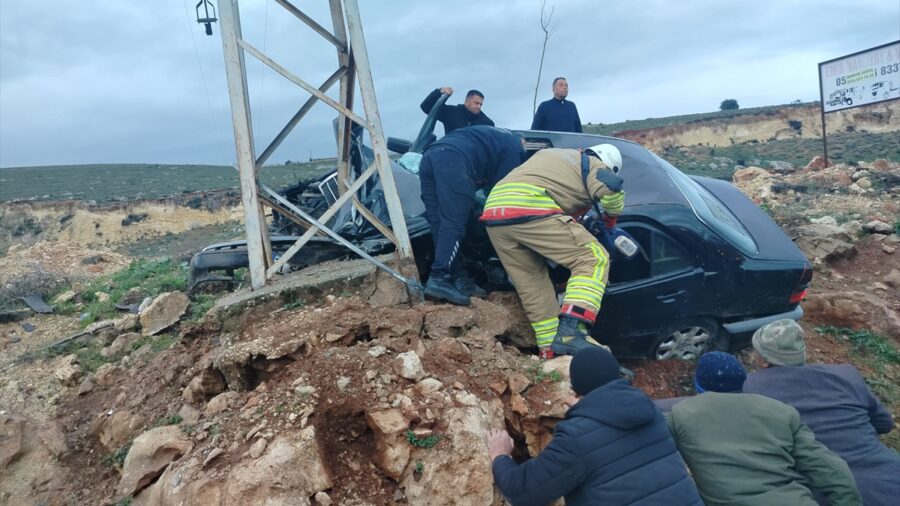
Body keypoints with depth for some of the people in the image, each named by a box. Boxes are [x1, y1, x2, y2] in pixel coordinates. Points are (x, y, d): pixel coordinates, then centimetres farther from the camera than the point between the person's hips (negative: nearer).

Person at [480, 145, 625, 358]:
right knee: (594, 259, -3)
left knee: (533, 285, 13)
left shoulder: (549, 154, 36)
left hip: (494, 212, 8)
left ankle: (551, 350, 13)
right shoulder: (594, 166, 15)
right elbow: (611, 188, -4)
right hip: (529, 210, -8)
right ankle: (569, 333, -18)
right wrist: (610, 220, 16)